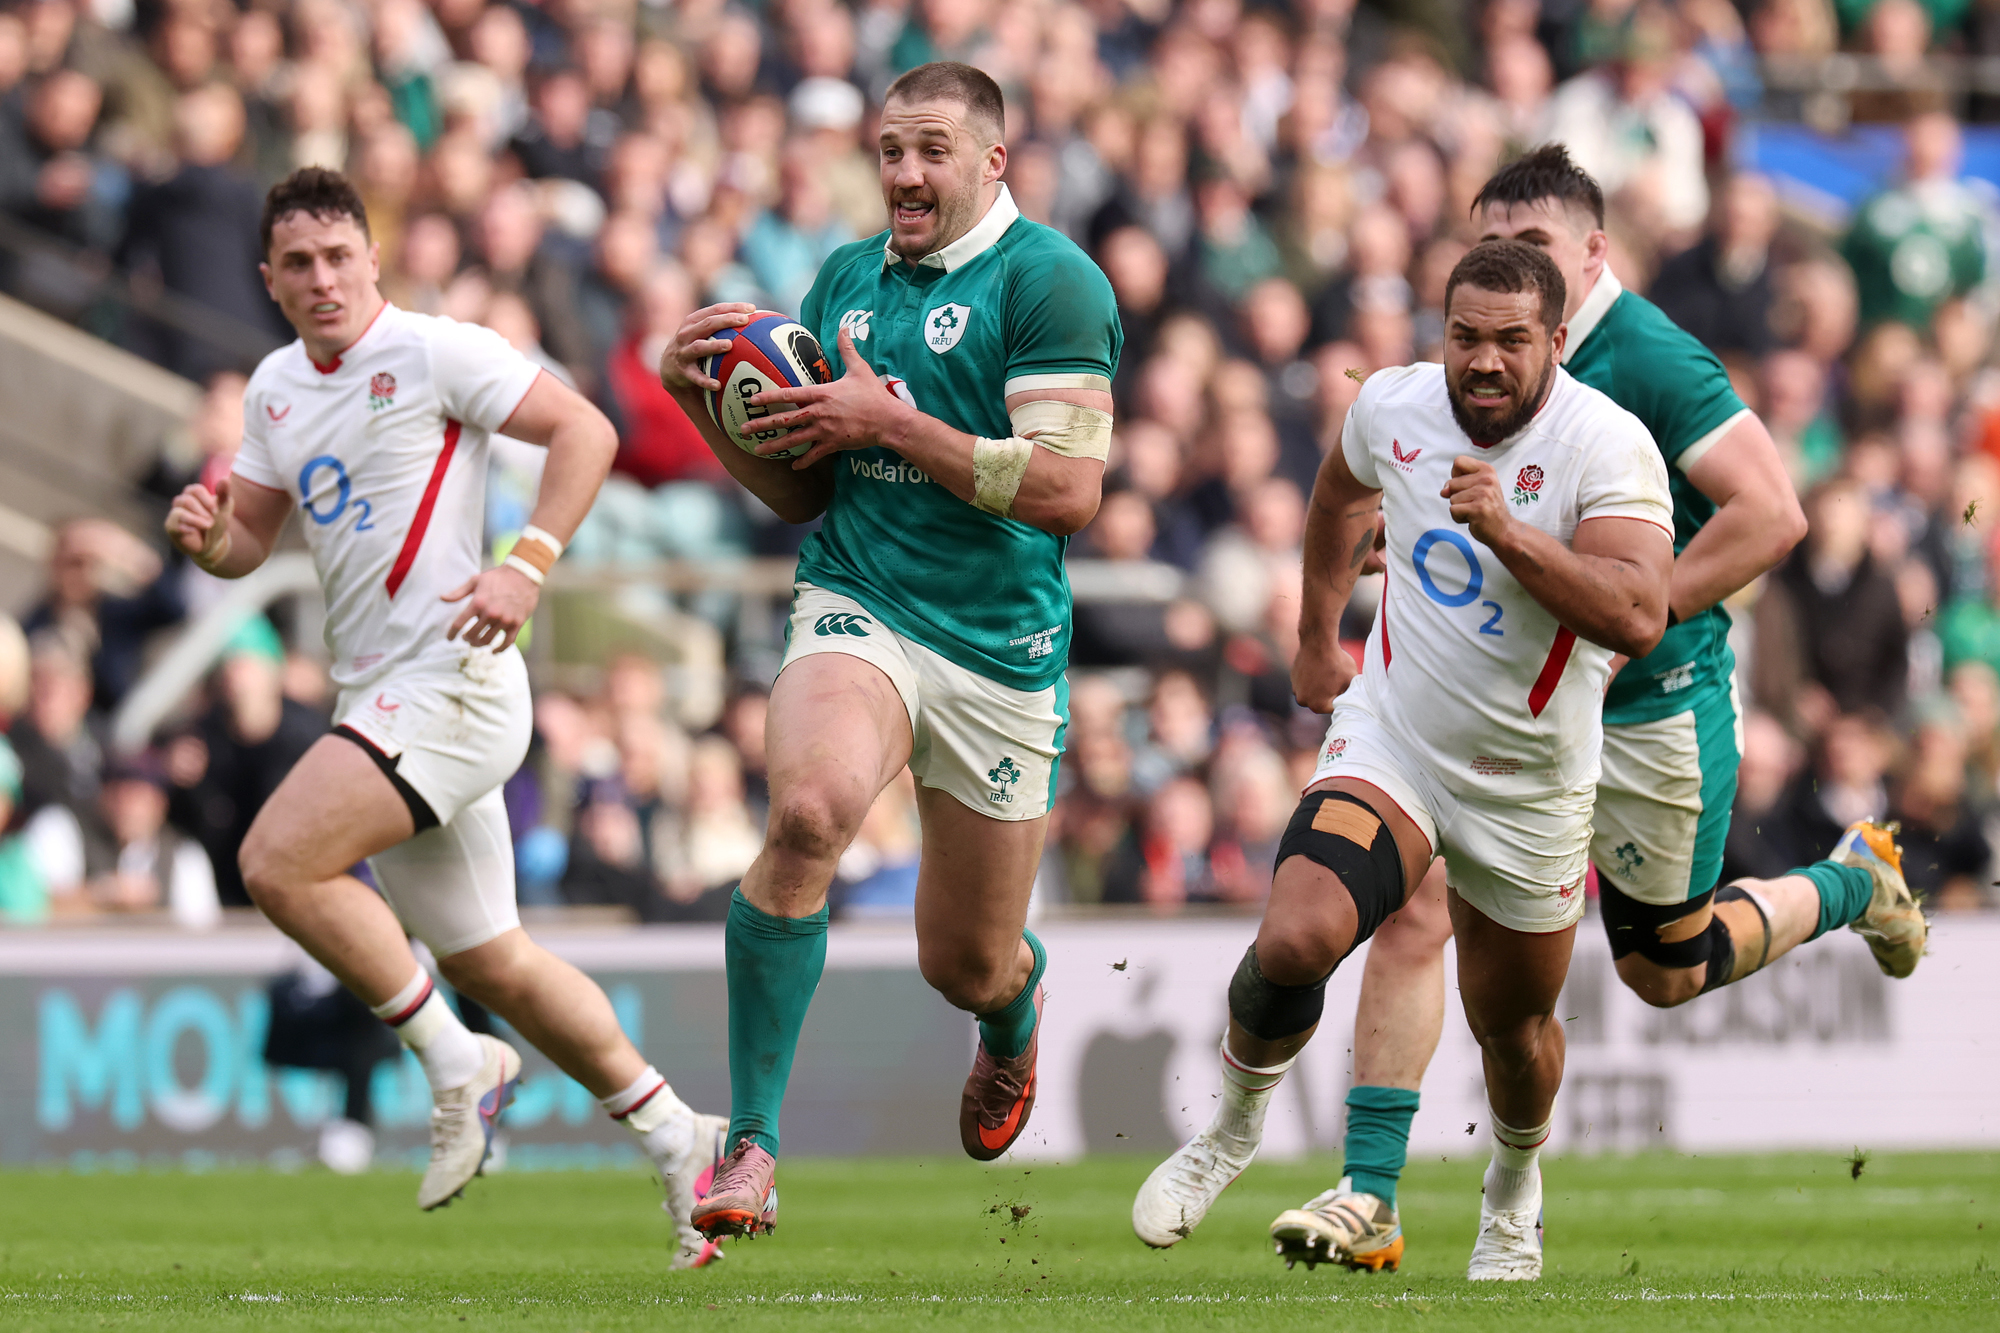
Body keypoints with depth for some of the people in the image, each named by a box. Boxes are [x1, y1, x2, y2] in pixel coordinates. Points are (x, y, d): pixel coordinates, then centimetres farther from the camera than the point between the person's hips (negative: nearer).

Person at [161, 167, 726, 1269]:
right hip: (381, 701, 9)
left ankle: (456, 1063, -10)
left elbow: (584, 430, -10)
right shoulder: (275, 389, 15)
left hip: (451, 678, -9)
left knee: (277, 861, -23)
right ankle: (676, 1137, 25)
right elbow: (249, 539, 21)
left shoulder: (433, 352, -8)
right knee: (485, 963, 13)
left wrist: (527, 567, -20)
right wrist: (204, 535, -2)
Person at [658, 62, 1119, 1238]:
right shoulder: (846, 279, 11)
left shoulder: (1050, 280, -7)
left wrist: (888, 422, -17)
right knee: (809, 809, -32)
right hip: (858, 610, 2)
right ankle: (752, 1148, -27)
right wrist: (709, 402, 0)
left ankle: (1016, 1008, 52)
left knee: (970, 968, 10)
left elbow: (1069, 489, -17)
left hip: (1002, 652, -2)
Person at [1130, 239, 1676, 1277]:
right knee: (1294, 941, -24)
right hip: (1390, 742, 1)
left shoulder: (1608, 445, -19)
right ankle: (1234, 1122, 4)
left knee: (1513, 1024, 15)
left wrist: (1507, 532, -40)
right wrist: (1316, 637, 28)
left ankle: (1513, 1195, 46)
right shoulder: (1393, 405, -6)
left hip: (1526, 787, -1)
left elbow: (1637, 618, -32)